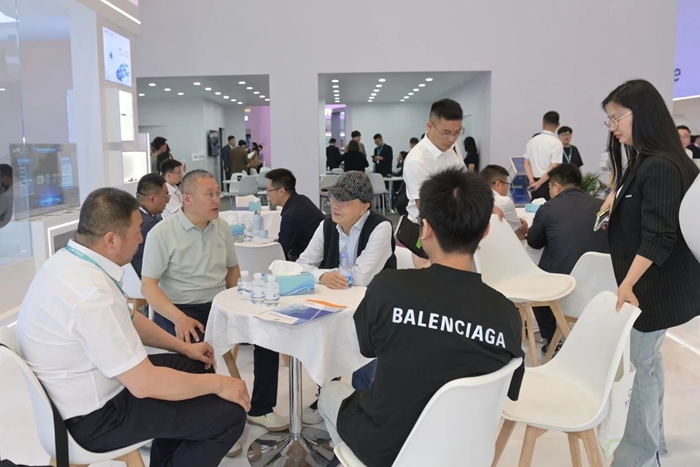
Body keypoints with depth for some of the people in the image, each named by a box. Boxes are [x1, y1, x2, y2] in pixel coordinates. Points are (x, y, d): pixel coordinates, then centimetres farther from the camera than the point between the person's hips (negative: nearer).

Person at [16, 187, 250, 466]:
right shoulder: (91, 293, -32)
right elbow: (145, 384, -28)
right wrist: (218, 383, -15)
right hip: (93, 415, -10)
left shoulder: (72, 260, -2)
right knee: (229, 414, -11)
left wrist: (184, 347, 13)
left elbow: (128, 320, 13)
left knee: (195, 367, 21)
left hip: (88, 385, 10)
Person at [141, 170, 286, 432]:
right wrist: (179, 318, -27)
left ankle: (260, 408, 0)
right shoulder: (162, 233, -9)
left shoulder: (221, 227, 7)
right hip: (178, 309, -5)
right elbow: (148, 286, -12)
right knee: (196, 350, -34)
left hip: (218, 305, 5)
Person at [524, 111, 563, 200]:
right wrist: (539, 183, -12)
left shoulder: (532, 140, 4)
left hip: (535, 183, 5)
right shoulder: (557, 143, -11)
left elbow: (527, 163, 3)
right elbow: (553, 168, -15)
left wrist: (532, 181, -5)